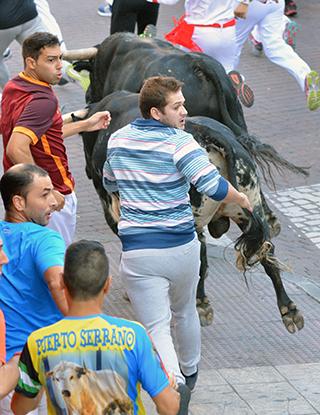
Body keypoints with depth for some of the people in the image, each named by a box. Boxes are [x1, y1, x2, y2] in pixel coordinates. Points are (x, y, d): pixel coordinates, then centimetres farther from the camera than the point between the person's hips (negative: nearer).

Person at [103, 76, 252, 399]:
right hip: (182, 248, 0)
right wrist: (240, 198, -1)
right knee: (185, 312, 25)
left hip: (137, 251, 0)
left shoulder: (118, 140, 3)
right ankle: (189, 373, 46)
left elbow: (109, 184, 21)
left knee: (156, 328, -2)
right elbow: (214, 187, -21)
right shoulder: (179, 142, -13)